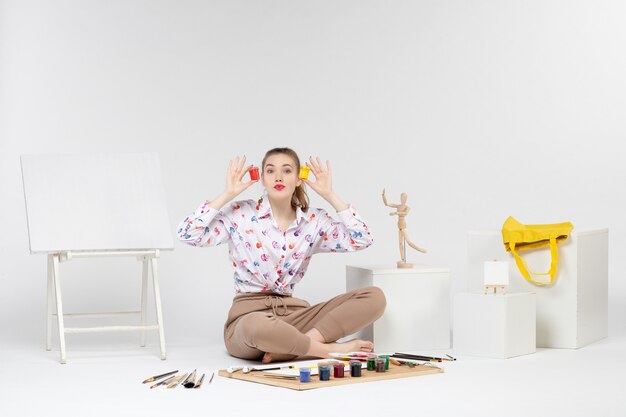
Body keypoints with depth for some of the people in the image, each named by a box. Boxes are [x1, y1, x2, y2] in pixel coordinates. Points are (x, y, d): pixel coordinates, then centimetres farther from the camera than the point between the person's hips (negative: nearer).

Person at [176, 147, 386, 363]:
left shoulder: (314, 221, 7)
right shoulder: (240, 214, -2)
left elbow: (363, 239, -2)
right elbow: (187, 234, -12)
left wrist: (329, 195, -2)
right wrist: (227, 195, -11)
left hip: (292, 313, 5)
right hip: (248, 315, -4)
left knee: (375, 297, -14)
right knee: (258, 326, -46)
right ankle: (331, 349, -23)